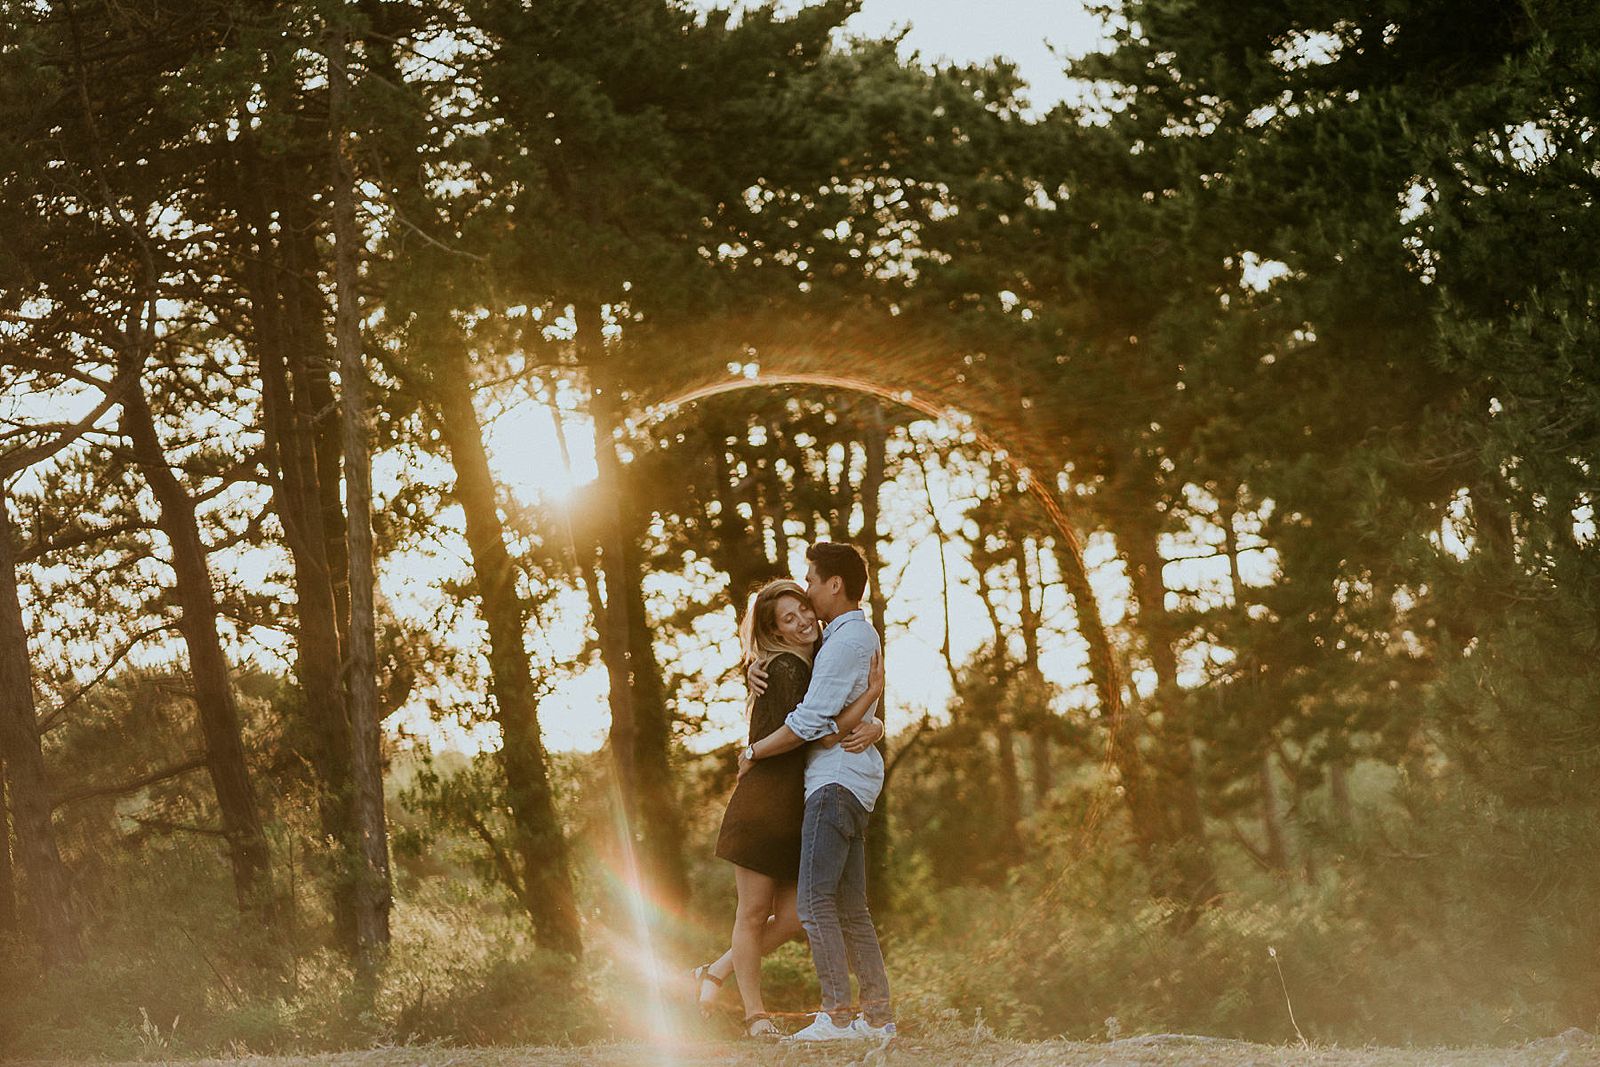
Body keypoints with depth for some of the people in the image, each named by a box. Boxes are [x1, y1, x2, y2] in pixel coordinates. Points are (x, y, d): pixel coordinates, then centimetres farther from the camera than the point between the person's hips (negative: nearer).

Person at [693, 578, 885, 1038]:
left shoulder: (821, 665, 12)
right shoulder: (783, 671, -14)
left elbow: (853, 724, 9)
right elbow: (825, 735, -21)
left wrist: (873, 728, -15)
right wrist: (874, 690, -17)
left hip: (798, 809, 8)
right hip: (765, 804, -8)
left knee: (791, 918, 6)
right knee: (754, 912, 2)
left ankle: (714, 973, 23)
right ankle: (755, 1015, 10)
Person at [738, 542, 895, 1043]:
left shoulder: (847, 640, -12)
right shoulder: (863, 636, 21)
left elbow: (812, 720, -17)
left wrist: (754, 753, -4)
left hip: (835, 780, -10)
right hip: (851, 781, 10)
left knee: (815, 901, -14)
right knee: (851, 909, 9)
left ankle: (836, 1015, -18)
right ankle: (878, 1016, 8)